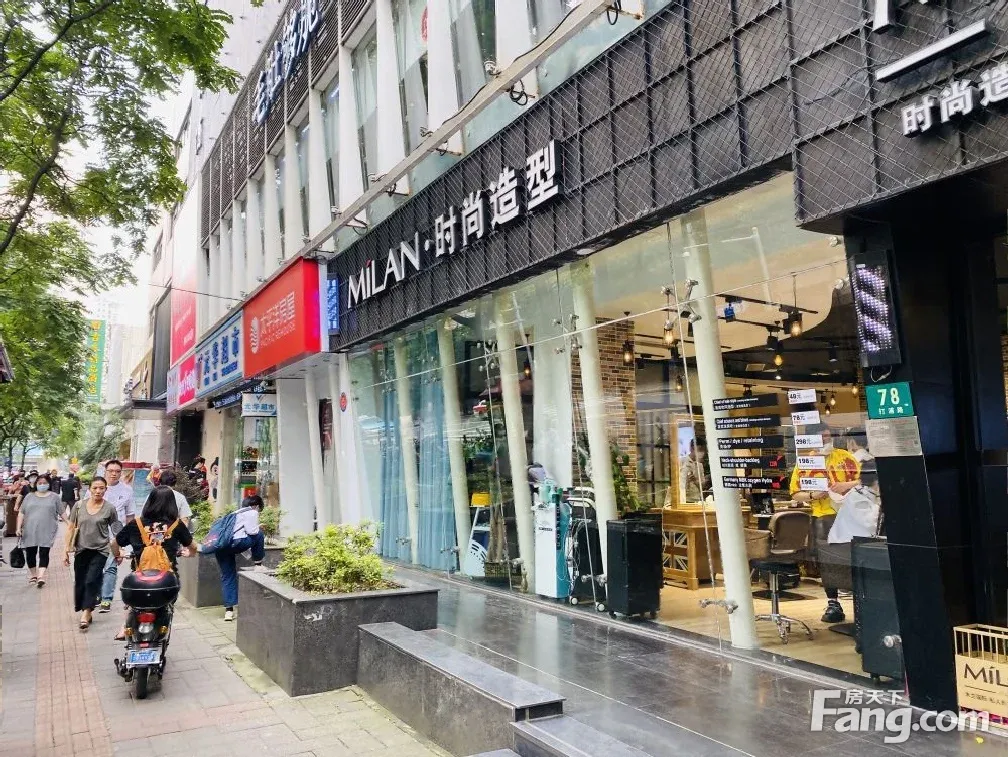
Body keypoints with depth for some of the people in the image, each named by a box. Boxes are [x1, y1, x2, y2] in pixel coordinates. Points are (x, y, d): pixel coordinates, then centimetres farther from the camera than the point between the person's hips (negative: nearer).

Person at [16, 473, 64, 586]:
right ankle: (33, 575, 23)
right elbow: (21, 513, 9)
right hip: (30, 531, 2)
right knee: (30, 553, 7)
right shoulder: (29, 496, 11)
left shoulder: (54, 497, 7)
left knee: (44, 553, -9)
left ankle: (41, 577, -15)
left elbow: (62, 513, 7)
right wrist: (19, 528, 0)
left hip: (47, 531, -2)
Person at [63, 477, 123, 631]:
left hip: (100, 551, -3)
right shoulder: (79, 505, 0)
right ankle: (86, 612, 25)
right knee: (80, 582, 9)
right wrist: (67, 550, 4)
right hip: (81, 550, 3)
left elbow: (116, 533, 1)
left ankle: (85, 615, -8)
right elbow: (71, 528, 6)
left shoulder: (110, 508, -5)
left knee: (91, 581, -12)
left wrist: (118, 553, 6)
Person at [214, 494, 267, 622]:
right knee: (259, 535, 12)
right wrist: (257, 528, 19)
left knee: (227, 577, 14)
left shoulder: (236, 513, 32)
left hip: (220, 546, 8)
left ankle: (229, 609, 9)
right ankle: (258, 564, 18)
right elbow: (252, 531, -1)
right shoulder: (252, 512, 8)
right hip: (233, 543, -8)